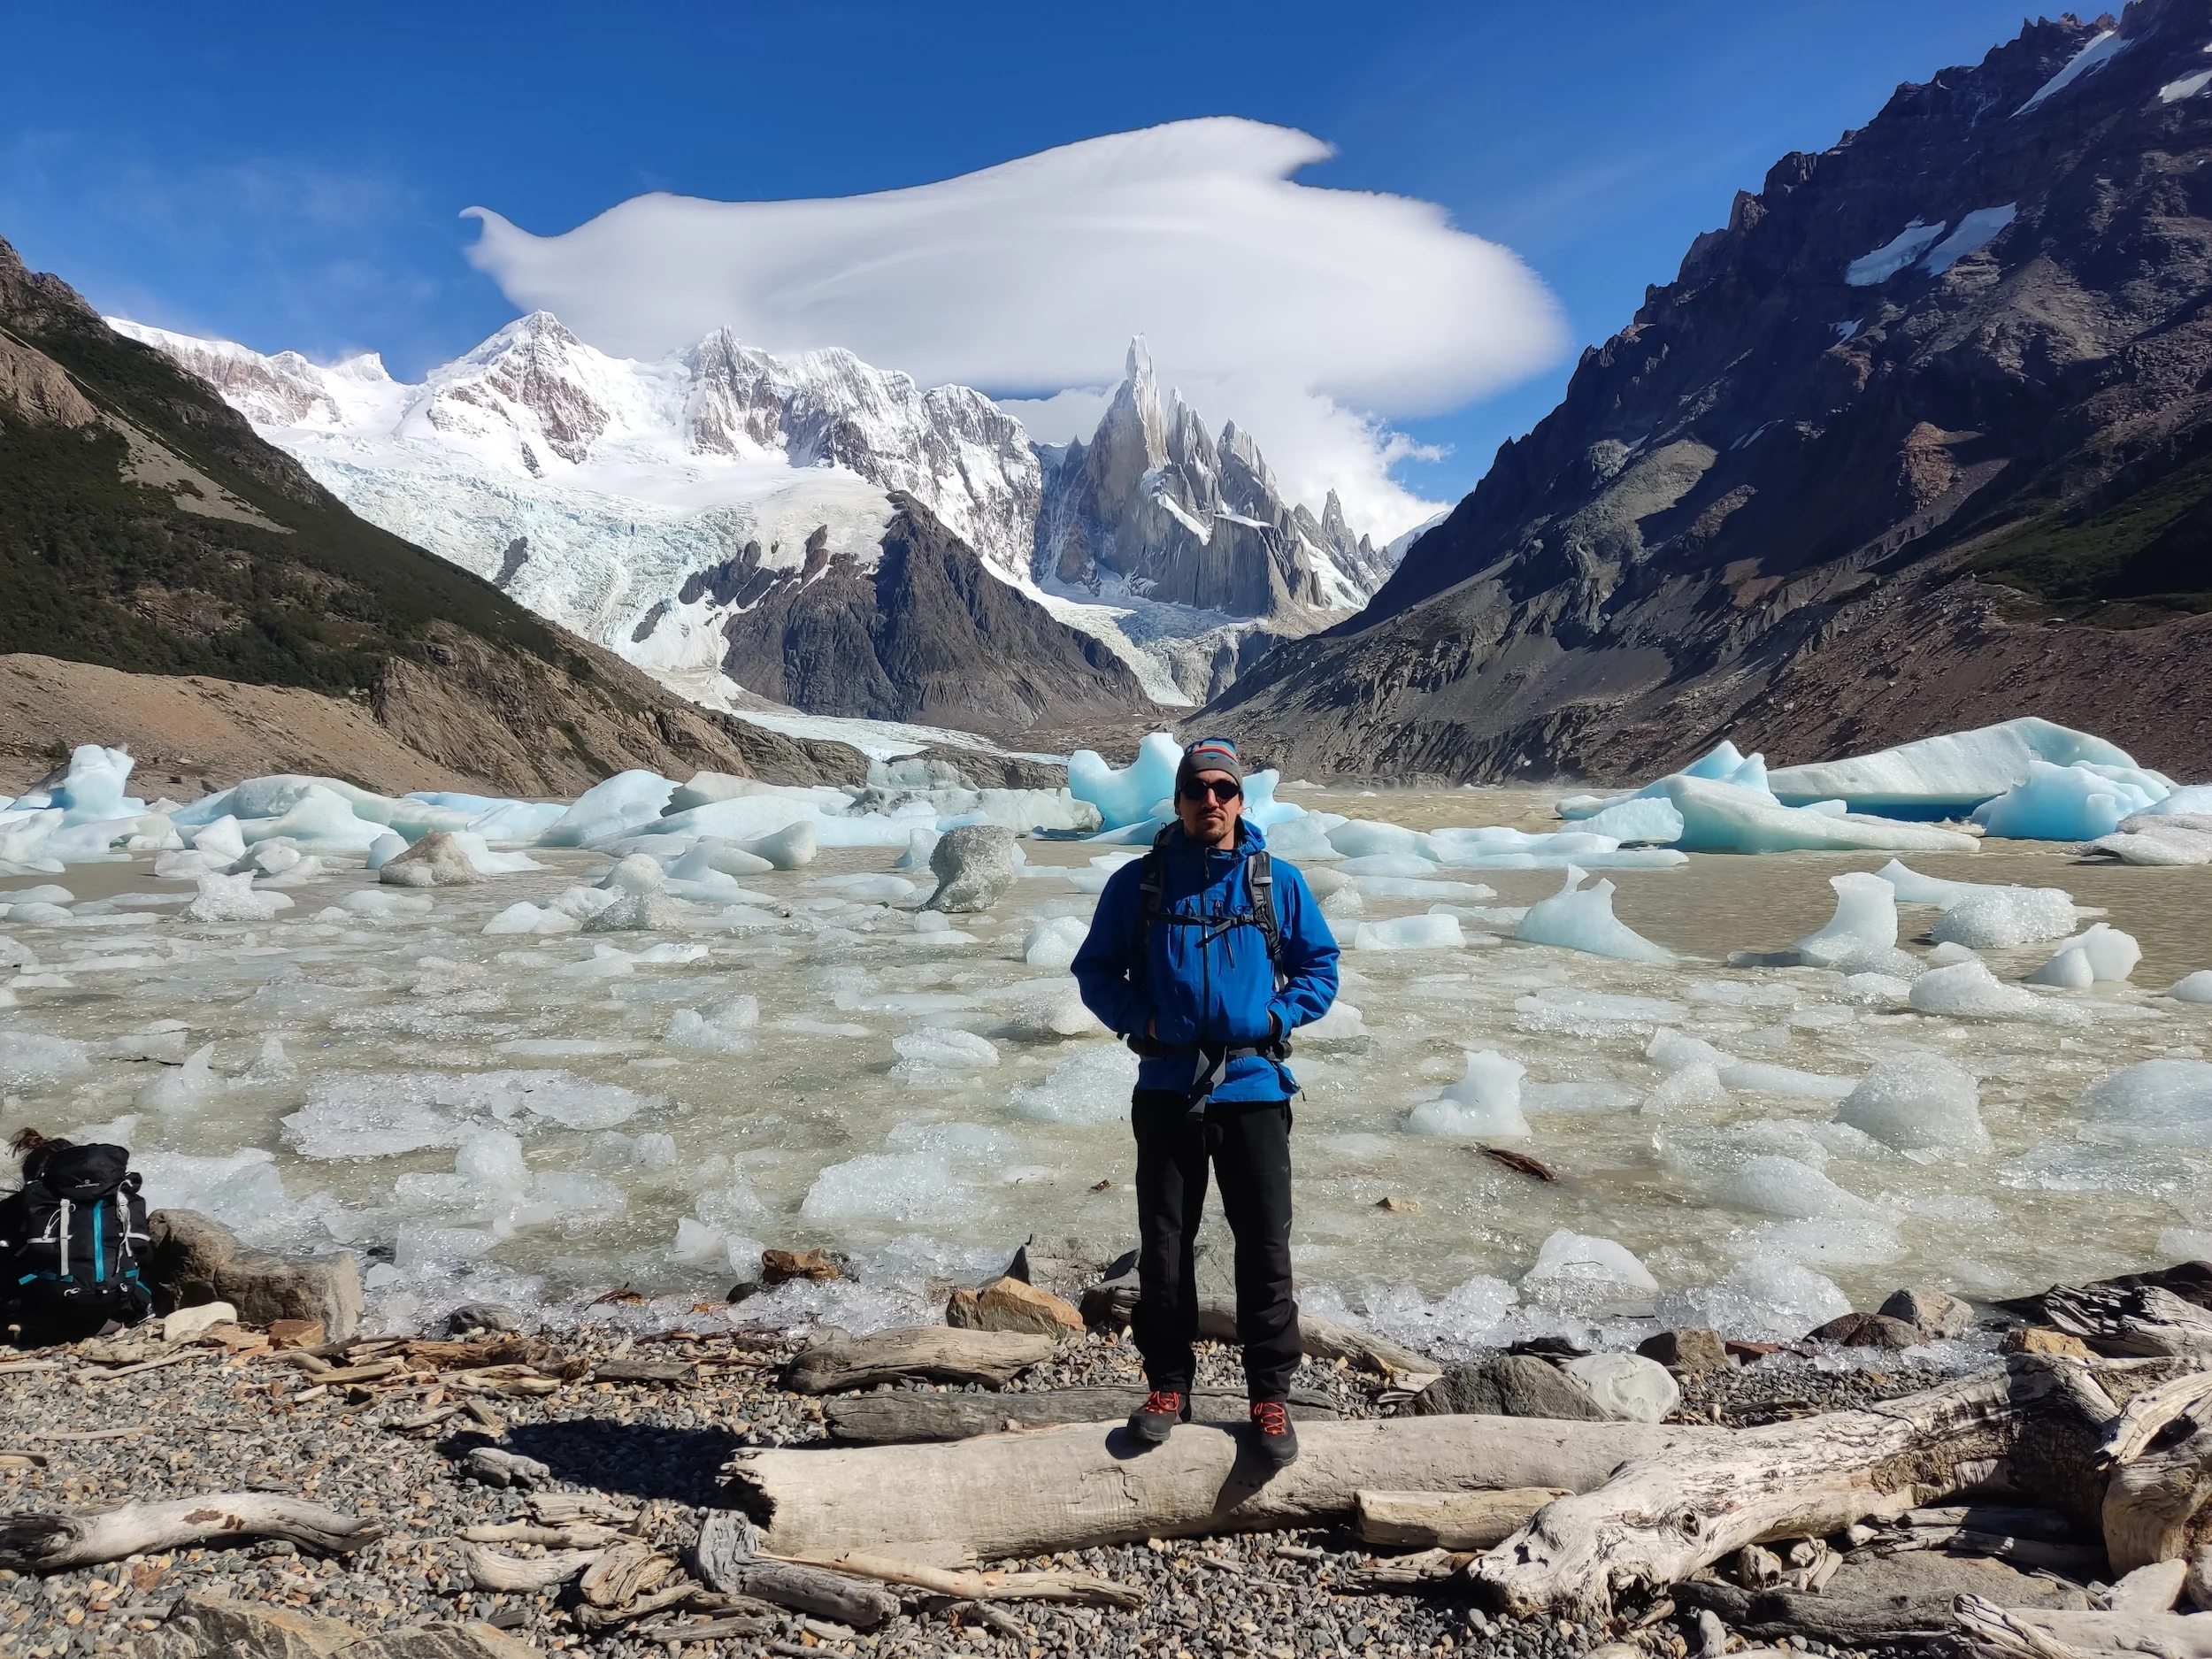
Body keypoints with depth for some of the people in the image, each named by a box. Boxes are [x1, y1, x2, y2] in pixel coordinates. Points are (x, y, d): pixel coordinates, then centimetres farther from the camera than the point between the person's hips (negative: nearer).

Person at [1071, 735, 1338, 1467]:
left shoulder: (1279, 883, 2)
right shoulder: (1139, 882, 2)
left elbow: (1320, 965, 11)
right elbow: (1096, 969, 9)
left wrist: (1279, 1017, -5)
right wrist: (1138, 1017, -7)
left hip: (1254, 1088, 0)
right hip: (1167, 1091, 1)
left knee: (1265, 1250, 5)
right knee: (1163, 1249, 10)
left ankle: (1271, 1394, 20)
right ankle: (1168, 1384, 27)